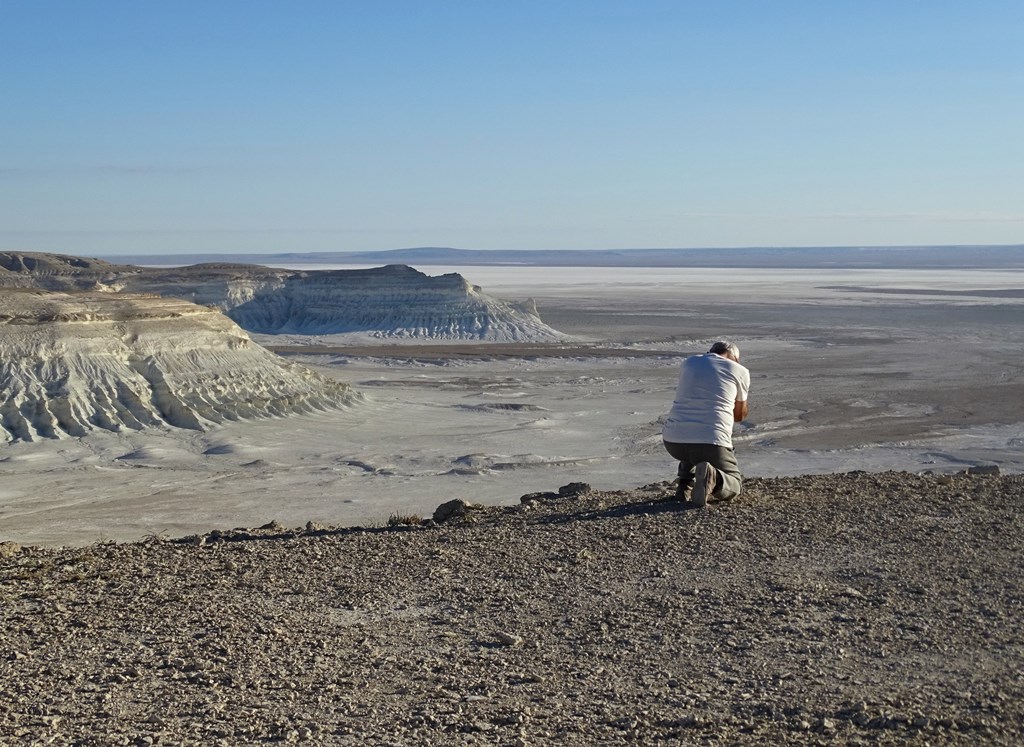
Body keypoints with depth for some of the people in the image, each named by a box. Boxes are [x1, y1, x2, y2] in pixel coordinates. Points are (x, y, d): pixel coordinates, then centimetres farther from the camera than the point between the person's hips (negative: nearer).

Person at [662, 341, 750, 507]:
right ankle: (711, 477, -14)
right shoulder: (740, 371, 11)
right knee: (733, 484, 19)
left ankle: (685, 486, 19)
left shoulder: (688, 362, 20)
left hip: (673, 441, 4)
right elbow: (740, 415, 24)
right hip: (712, 443, -4)